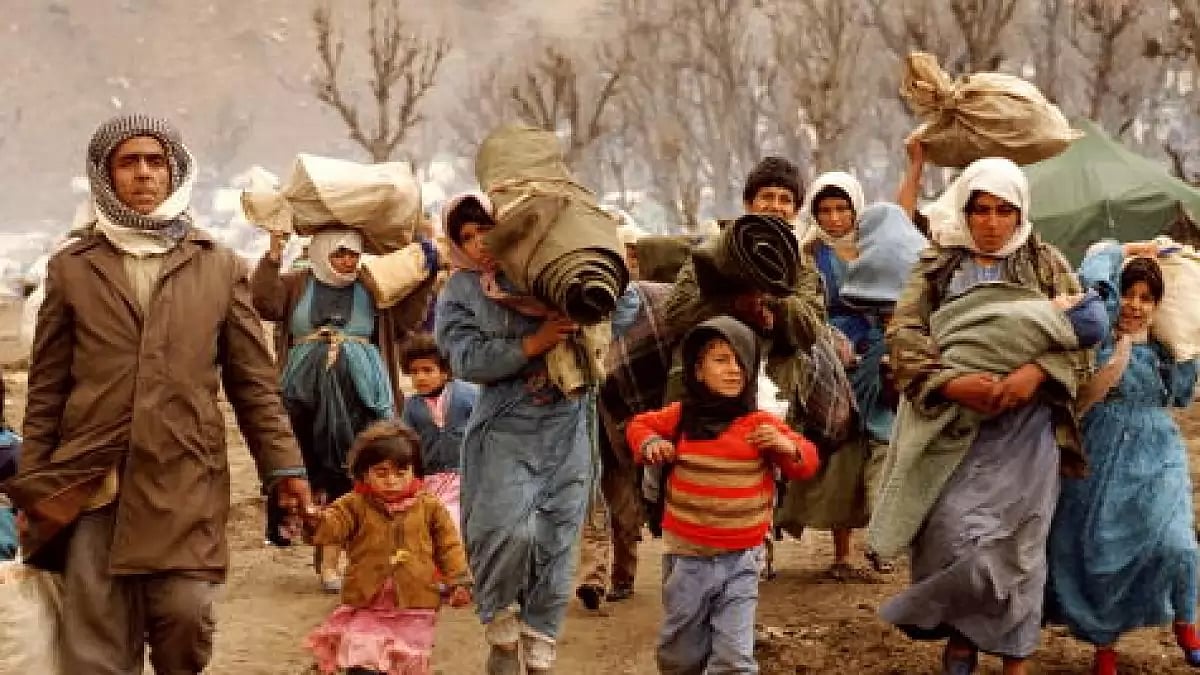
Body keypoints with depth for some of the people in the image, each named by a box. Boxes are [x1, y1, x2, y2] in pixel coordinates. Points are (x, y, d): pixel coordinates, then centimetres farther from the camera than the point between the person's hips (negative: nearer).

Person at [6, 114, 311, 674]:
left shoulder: (220, 267, 11)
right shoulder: (72, 268, 11)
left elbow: (253, 381, 11)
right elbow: (47, 388, 11)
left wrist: (283, 464, 5)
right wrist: (32, 481, 7)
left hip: (187, 478, 0)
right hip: (91, 480, 0)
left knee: (186, 618, -10)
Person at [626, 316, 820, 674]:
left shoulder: (762, 423, -6)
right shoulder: (680, 416, -1)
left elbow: (807, 462, -2)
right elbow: (640, 425, 17)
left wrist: (786, 446, -23)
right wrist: (649, 443, -5)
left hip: (739, 561, -2)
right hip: (687, 557, 2)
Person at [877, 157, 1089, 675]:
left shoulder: (1046, 265, 7)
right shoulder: (937, 265, 7)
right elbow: (903, 332, -2)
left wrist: (1037, 373, -18)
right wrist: (952, 384, -18)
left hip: (1025, 424, 0)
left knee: (1015, 540, -1)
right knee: (951, 531, -11)